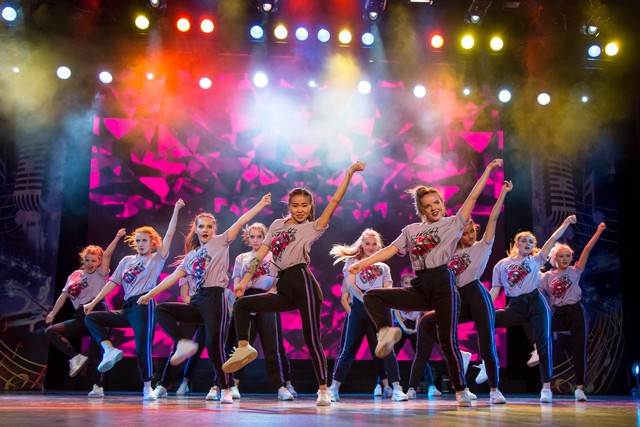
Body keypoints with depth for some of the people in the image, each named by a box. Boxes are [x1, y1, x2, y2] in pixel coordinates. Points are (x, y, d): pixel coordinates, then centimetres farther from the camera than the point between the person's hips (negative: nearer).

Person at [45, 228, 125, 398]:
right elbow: (64, 295, 17)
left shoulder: (100, 274, 6)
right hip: (80, 318, 6)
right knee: (50, 331, -4)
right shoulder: (74, 275, 19)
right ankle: (76, 357, -7)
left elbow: (107, 254, -6)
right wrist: (52, 313, 10)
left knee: (95, 352, -13)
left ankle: (98, 386, -7)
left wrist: (117, 237, -13)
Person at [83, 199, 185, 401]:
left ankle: (147, 386, 0)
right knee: (91, 317, 2)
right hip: (126, 309, 6)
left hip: (143, 305, -6)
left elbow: (169, 235, -1)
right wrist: (93, 302, 11)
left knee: (142, 346, -13)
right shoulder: (126, 260, 20)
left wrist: (176, 210, -5)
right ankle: (109, 350, -14)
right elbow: (113, 282, 17)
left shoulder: (157, 259, 7)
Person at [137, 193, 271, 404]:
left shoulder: (220, 242, 6)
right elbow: (173, 277, 20)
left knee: (214, 345, -12)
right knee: (161, 310, -6)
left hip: (215, 299, -5)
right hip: (197, 301, 6)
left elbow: (241, 222, -1)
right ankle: (184, 344, -15)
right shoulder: (191, 256, 19)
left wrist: (261, 204, -8)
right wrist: (149, 294, 19)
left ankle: (225, 389, 2)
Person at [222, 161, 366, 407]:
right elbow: (261, 254, 17)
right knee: (241, 304, 5)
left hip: (303, 281, -5)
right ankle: (243, 347, 0)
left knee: (311, 339, -7)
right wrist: (245, 280, 11)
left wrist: (350, 172, -5)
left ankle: (323, 389, 1)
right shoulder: (277, 225, 19)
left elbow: (335, 201, -1)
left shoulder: (313, 228, 7)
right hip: (284, 289, 5)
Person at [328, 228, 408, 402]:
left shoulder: (383, 266, 18)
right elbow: (351, 285, -3)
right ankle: (334, 388, 2)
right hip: (360, 307, -2)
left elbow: (388, 289, 8)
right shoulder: (352, 262, 11)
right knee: (349, 349, -2)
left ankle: (396, 389, -4)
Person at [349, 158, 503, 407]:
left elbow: (473, 197, 3)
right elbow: (389, 251, 11)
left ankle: (461, 390, 9)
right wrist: (361, 264, 3)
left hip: (442, 284, -4)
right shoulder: (411, 230, 16)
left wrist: (488, 169, 0)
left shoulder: (453, 223, 7)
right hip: (419, 288, 4)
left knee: (448, 340, -5)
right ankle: (386, 331, -29)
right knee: (372, 296, -10)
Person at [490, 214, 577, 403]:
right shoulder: (501, 265, 12)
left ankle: (546, 387, -4)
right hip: (515, 307, 1)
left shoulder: (535, 260, 12)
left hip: (536, 304, -1)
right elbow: (494, 291, 8)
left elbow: (553, 239, 6)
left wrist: (566, 223, -1)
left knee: (543, 343, -9)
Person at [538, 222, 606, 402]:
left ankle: (579, 387, 3)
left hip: (576, 312, 0)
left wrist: (599, 231, -7)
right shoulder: (547, 276, 5)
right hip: (558, 313, 1)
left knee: (579, 349, -4)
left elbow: (587, 250, -2)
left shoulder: (575, 271, 4)